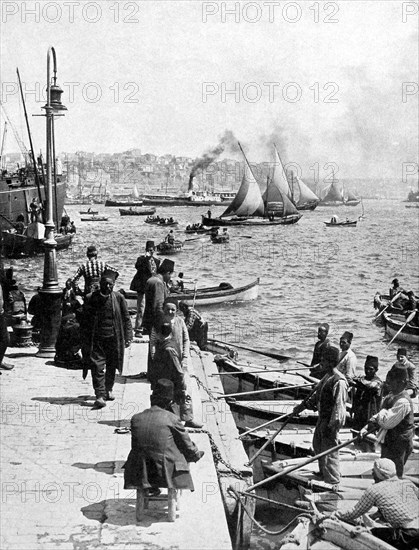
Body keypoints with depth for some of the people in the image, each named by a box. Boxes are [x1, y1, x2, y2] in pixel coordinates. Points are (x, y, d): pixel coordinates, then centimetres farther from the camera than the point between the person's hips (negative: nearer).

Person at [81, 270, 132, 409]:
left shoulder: (119, 298, 0)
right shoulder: (90, 298, -2)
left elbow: (126, 318, 5)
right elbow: (84, 320, 3)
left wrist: (128, 337, -1)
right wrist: (85, 340, -1)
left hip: (114, 338, 2)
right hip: (96, 339, -2)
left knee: (112, 366, 13)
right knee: (97, 367, -9)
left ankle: (108, 390, 33)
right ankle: (100, 395, -8)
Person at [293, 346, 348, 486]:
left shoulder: (339, 381, -23)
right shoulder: (327, 377, 7)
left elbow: (339, 406, -24)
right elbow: (316, 393, 19)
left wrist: (332, 426, -24)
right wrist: (302, 406, 22)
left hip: (331, 421, -10)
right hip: (322, 417, 10)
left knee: (330, 450, -2)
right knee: (318, 445, 23)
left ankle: (333, 482, 9)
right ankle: (323, 473, 41)